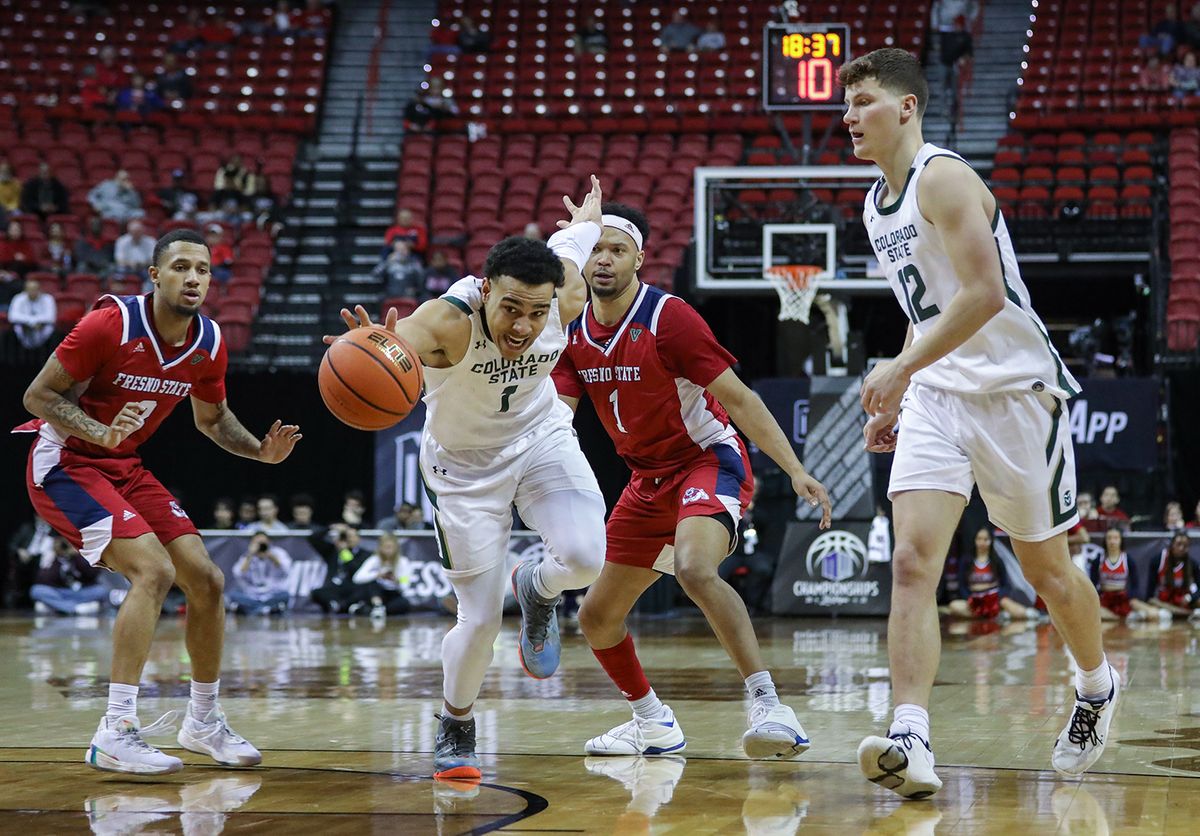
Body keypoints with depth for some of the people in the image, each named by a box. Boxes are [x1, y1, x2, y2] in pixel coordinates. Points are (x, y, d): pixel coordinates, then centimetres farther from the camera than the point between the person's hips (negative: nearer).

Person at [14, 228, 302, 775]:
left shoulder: (209, 344, -2)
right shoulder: (112, 325, -22)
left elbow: (212, 417, 17)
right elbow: (38, 395, -18)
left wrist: (261, 450, -2)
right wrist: (101, 433, -33)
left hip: (124, 466, 7)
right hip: (64, 463, -7)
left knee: (206, 579, 2)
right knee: (154, 570, -25)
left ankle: (203, 721, 21)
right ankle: (116, 733, -25)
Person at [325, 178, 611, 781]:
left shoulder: (566, 297, -25)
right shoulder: (448, 321, -36)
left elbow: (574, 238, -1)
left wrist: (587, 217, 24)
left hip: (540, 435, 3)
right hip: (465, 461, -2)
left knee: (585, 557, -24)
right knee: (480, 621, -2)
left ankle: (537, 590, 14)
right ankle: (455, 729, 28)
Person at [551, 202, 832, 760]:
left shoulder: (668, 317, -18)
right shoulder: (573, 332, 0)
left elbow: (738, 399, -18)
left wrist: (796, 471, -22)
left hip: (709, 460, -8)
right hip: (649, 479, 8)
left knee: (694, 568, -37)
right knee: (597, 619, 10)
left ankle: (768, 706, -35)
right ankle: (653, 723, 31)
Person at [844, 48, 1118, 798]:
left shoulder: (944, 179, -15)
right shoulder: (879, 202, 13)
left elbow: (985, 293, -24)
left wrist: (901, 368, -26)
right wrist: (895, 397, 17)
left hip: (1013, 390, -7)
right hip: (936, 397, 7)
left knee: (1045, 566, 9)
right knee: (912, 563, -14)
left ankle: (1098, 684, 37)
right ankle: (911, 742, -24)